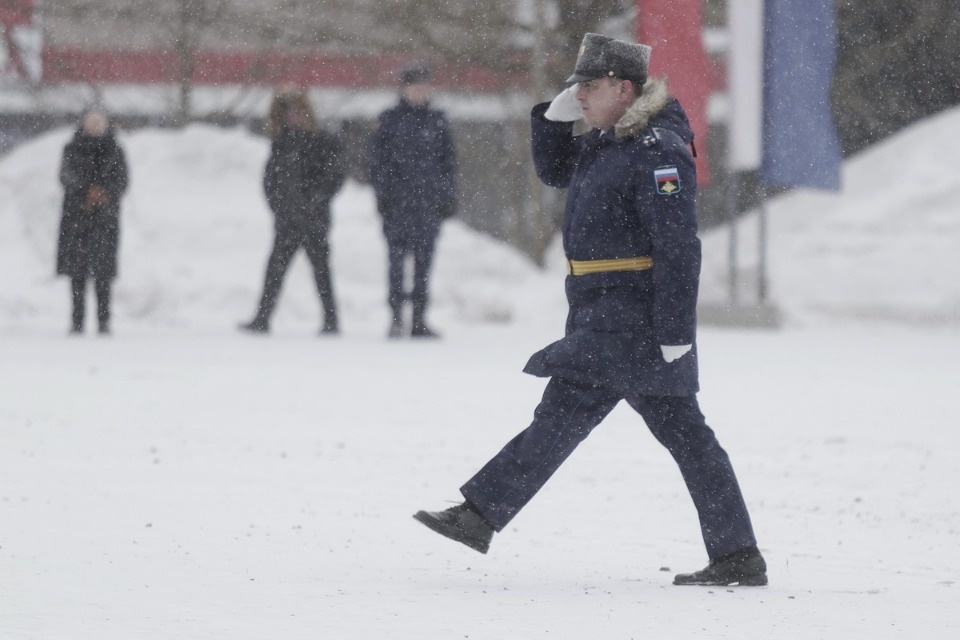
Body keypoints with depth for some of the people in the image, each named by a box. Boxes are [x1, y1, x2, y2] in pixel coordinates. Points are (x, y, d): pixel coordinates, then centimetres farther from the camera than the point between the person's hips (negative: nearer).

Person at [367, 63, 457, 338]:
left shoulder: (437, 121, 11)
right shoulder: (390, 120, 4)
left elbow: (448, 161, 15)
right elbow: (377, 159, 4)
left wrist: (448, 197, 7)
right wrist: (383, 194, -4)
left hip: (429, 202, 2)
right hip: (398, 202, -2)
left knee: (424, 262, 3)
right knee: (397, 257, -6)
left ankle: (419, 319, 7)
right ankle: (396, 316, -2)